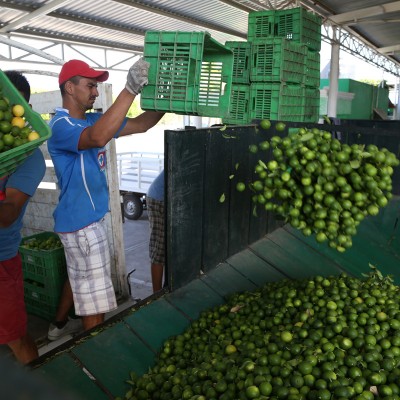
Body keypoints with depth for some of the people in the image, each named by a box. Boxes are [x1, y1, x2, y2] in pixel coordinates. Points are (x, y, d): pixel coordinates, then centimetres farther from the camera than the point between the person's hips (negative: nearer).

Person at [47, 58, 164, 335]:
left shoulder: (93, 119, 9)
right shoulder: (61, 125, -20)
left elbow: (139, 125, 6)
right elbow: (98, 138, -43)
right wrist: (131, 89, -46)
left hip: (84, 218, 10)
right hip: (82, 222, -10)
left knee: (78, 278, 25)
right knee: (95, 295, 1)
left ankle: (59, 326, 45)